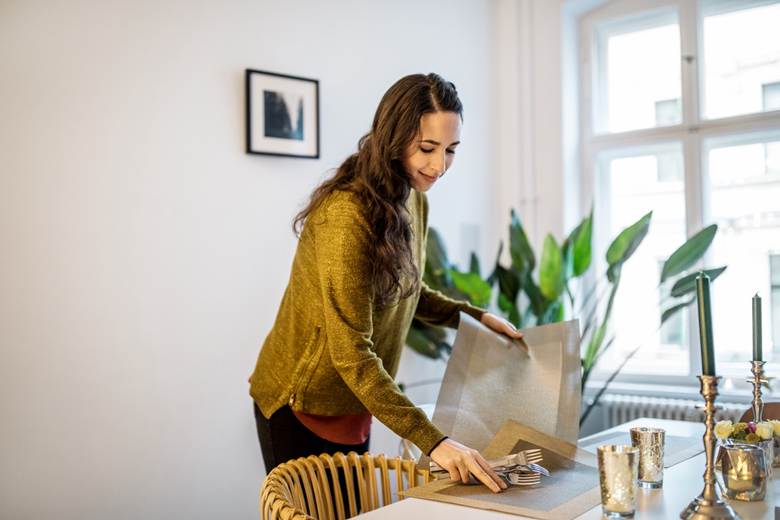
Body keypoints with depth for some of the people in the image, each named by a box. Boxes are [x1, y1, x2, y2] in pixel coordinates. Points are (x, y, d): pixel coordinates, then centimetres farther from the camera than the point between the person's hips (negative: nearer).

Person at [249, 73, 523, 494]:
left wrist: (474, 316, 5)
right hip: (301, 405, -8)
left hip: (353, 403, 8)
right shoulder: (347, 214, -26)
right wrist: (433, 441, -34)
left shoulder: (412, 200, 2)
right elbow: (351, 353, -30)